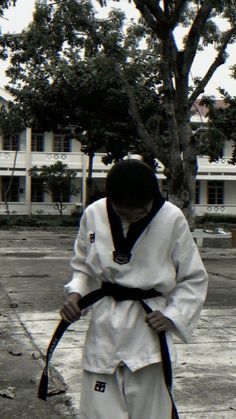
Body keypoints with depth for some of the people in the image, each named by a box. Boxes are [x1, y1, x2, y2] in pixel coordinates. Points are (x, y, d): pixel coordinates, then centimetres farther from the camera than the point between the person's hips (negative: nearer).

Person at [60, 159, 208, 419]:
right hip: (104, 328, 2)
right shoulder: (94, 214, -6)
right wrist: (75, 293, -7)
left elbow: (194, 278, 1)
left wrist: (172, 315, -10)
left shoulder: (172, 219, -12)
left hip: (148, 329, -2)